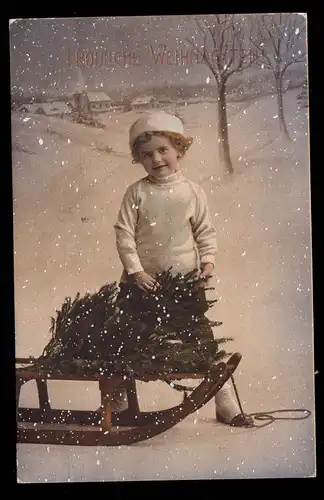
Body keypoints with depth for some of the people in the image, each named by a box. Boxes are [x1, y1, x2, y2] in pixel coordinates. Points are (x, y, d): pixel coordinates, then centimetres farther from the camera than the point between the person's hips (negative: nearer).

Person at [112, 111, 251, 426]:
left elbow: (205, 231, 7)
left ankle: (224, 399, 20)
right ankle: (118, 399, 33)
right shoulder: (136, 192, -2)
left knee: (200, 336, 4)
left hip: (185, 278, -1)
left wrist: (208, 260, -8)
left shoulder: (192, 191, 0)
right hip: (141, 279, 1)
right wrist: (135, 270, -11)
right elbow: (123, 232, -4)